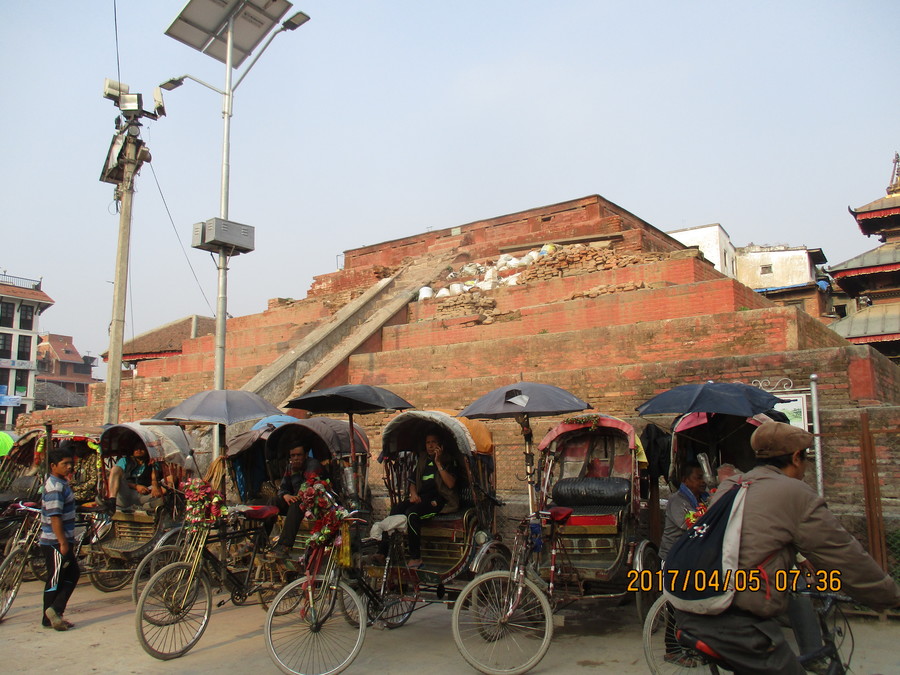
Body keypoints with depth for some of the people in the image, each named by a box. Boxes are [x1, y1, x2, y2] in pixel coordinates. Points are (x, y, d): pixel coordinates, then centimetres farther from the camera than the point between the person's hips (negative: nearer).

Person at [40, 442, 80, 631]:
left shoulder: (61, 483, 11)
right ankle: (49, 618, 10)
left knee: (73, 574, 11)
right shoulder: (55, 487, -20)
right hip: (55, 543, -10)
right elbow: (54, 517, -25)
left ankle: (55, 610, 16)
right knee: (55, 579, 1)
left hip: (63, 541, 10)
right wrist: (63, 543, -24)